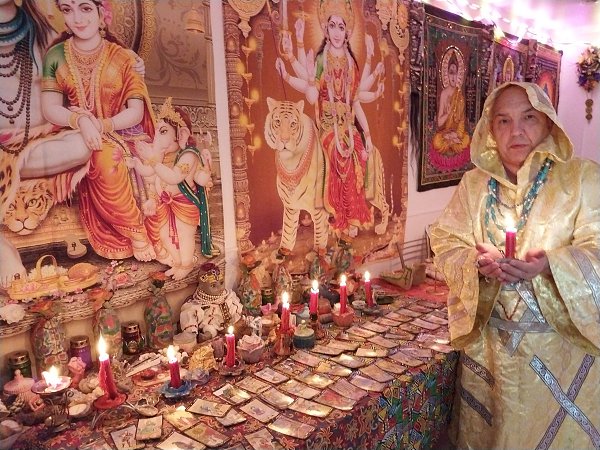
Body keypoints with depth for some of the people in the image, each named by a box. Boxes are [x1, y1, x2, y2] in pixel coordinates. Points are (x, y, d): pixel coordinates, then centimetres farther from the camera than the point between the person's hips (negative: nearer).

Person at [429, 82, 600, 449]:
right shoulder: (474, 184, 3)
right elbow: (446, 245, -1)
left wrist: (549, 265, -28)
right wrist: (478, 263, -21)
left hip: (562, 341, -1)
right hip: (489, 345, 2)